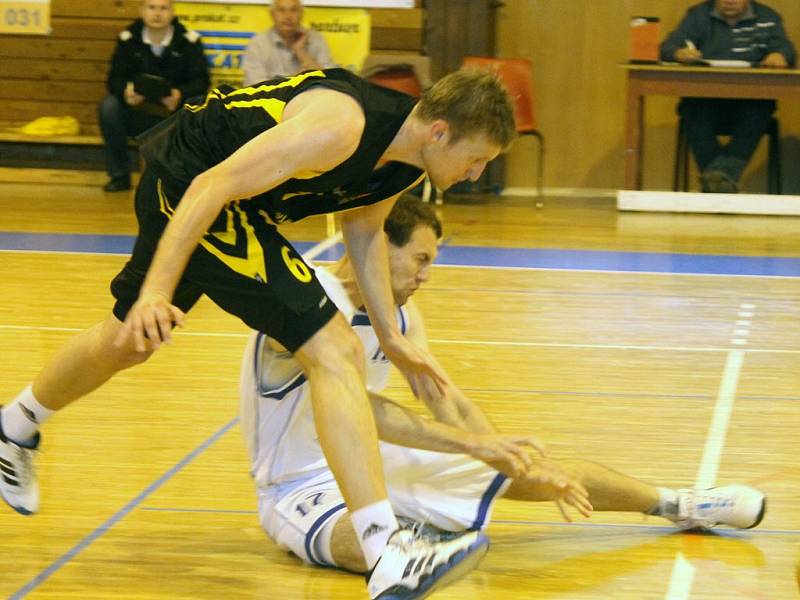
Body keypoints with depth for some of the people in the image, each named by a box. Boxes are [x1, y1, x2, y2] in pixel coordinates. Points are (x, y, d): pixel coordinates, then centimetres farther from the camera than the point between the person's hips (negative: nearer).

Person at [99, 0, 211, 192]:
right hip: (137, 115, 1)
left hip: (176, 112, -1)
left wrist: (181, 95, -34)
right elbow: (114, 79, -7)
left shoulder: (189, 40, -9)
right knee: (108, 106, -26)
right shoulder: (128, 38, -4)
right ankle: (119, 175, -11)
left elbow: (201, 81, -12)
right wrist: (125, 91, -32)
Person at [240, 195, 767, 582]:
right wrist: (473, 443, -39)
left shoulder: (400, 312, 2)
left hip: (375, 461, 6)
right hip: (302, 486, -6)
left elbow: (447, 400, 2)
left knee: (528, 472, 8)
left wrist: (523, 463, -12)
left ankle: (681, 506, 21)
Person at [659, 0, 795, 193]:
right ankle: (723, 178, -42)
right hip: (704, 98, 0)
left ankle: (722, 171, -46)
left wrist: (779, 55, -25)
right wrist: (680, 53, -22)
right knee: (694, 112, -33)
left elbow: (784, 49, 2)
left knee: (758, 111, -34)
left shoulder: (768, 18, 15)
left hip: (748, 101, 0)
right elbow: (668, 47, 4)